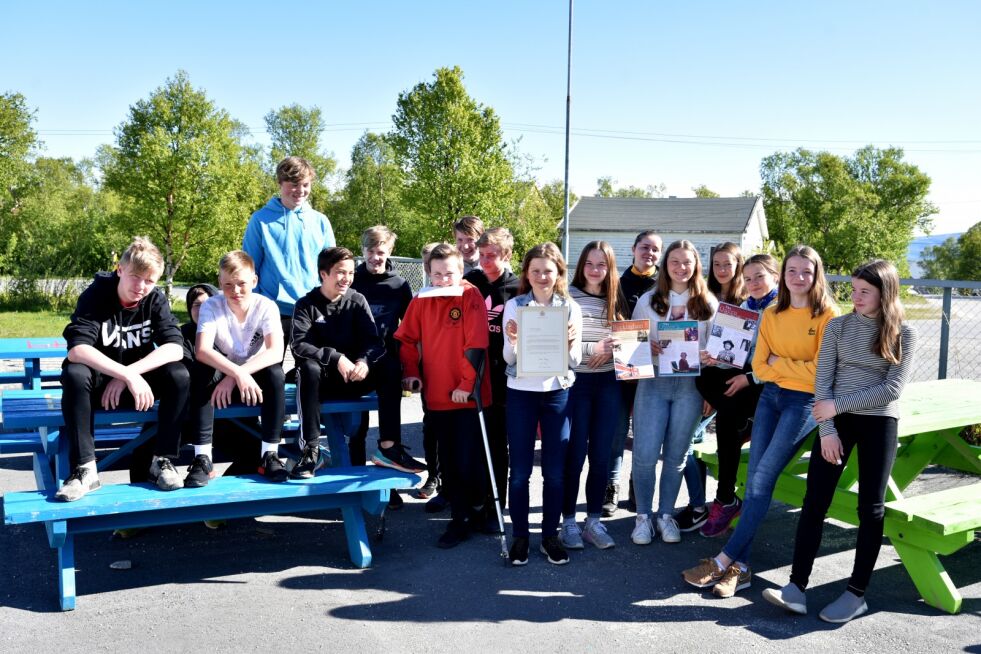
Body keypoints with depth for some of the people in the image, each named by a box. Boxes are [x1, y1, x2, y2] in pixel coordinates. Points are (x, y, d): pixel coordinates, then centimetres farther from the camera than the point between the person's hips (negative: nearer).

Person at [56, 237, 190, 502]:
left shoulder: (156, 300, -8)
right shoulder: (95, 295, -16)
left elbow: (174, 348, -20)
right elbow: (77, 349, -30)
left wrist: (130, 374, -32)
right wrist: (127, 375, -41)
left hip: (140, 382, 2)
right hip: (99, 381, -2)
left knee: (179, 375, -27)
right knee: (74, 374, -34)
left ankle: (162, 460, -18)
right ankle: (85, 468, -30)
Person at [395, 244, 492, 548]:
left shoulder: (471, 296, -9)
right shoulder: (422, 300, 4)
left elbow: (476, 344, -13)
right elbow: (407, 338, 12)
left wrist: (467, 384, -14)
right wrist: (411, 372, 1)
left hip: (467, 395, -5)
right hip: (436, 395, 5)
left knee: (468, 461, -3)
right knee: (448, 462, 12)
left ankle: (472, 511, 17)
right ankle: (462, 517, 24)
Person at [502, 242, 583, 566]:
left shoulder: (570, 307, 2)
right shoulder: (514, 306, 0)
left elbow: (575, 361, 0)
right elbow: (509, 359, -3)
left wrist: (570, 343, -20)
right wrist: (513, 342, -23)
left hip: (558, 392, 1)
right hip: (521, 393, -1)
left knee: (555, 471, 5)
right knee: (520, 470, 3)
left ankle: (550, 535, 20)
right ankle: (520, 536, 17)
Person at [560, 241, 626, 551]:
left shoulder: (616, 301, 10)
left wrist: (610, 351, -8)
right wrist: (593, 348, -19)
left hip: (608, 383, 4)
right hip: (576, 381, -4)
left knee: (601, 455, 7)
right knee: (575, 454, 0)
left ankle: (594, 521, 18)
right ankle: (568, 522, 13)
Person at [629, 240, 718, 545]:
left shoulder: (708, 303, 6)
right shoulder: (648, 300, 6)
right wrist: (645, 347, -13)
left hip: (690, 385, 1)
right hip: (653, 382, -1)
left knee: (676, 456, 9)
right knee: (645, 454, -6)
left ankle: (666, 515, 24)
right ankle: (643, 516, 12)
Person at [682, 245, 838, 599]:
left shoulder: (828, 315, -7)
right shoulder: (772, 314, 8)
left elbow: (820, 369, -12)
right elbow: (760, 366, 5)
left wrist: (779, 363, -4)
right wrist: (796, 368, -10)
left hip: (805, 401, -5)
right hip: (770, 396, 5)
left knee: (762, 479, -11)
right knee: (754, 478, -4)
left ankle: (725, 559, -5)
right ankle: (740, 566, -2)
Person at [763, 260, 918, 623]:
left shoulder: (904, 335, 0)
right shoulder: (837, 326, 5)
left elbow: (893, 389, -9)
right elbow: (822, 381, 0)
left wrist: (838, 404, -14)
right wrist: (826, 428, -10)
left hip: (879, 423, -1)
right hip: (836, 421, 2)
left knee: (871, 508, 3)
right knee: (814, 502, -5)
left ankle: (857, 593, 12)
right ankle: (797, 587, -4)